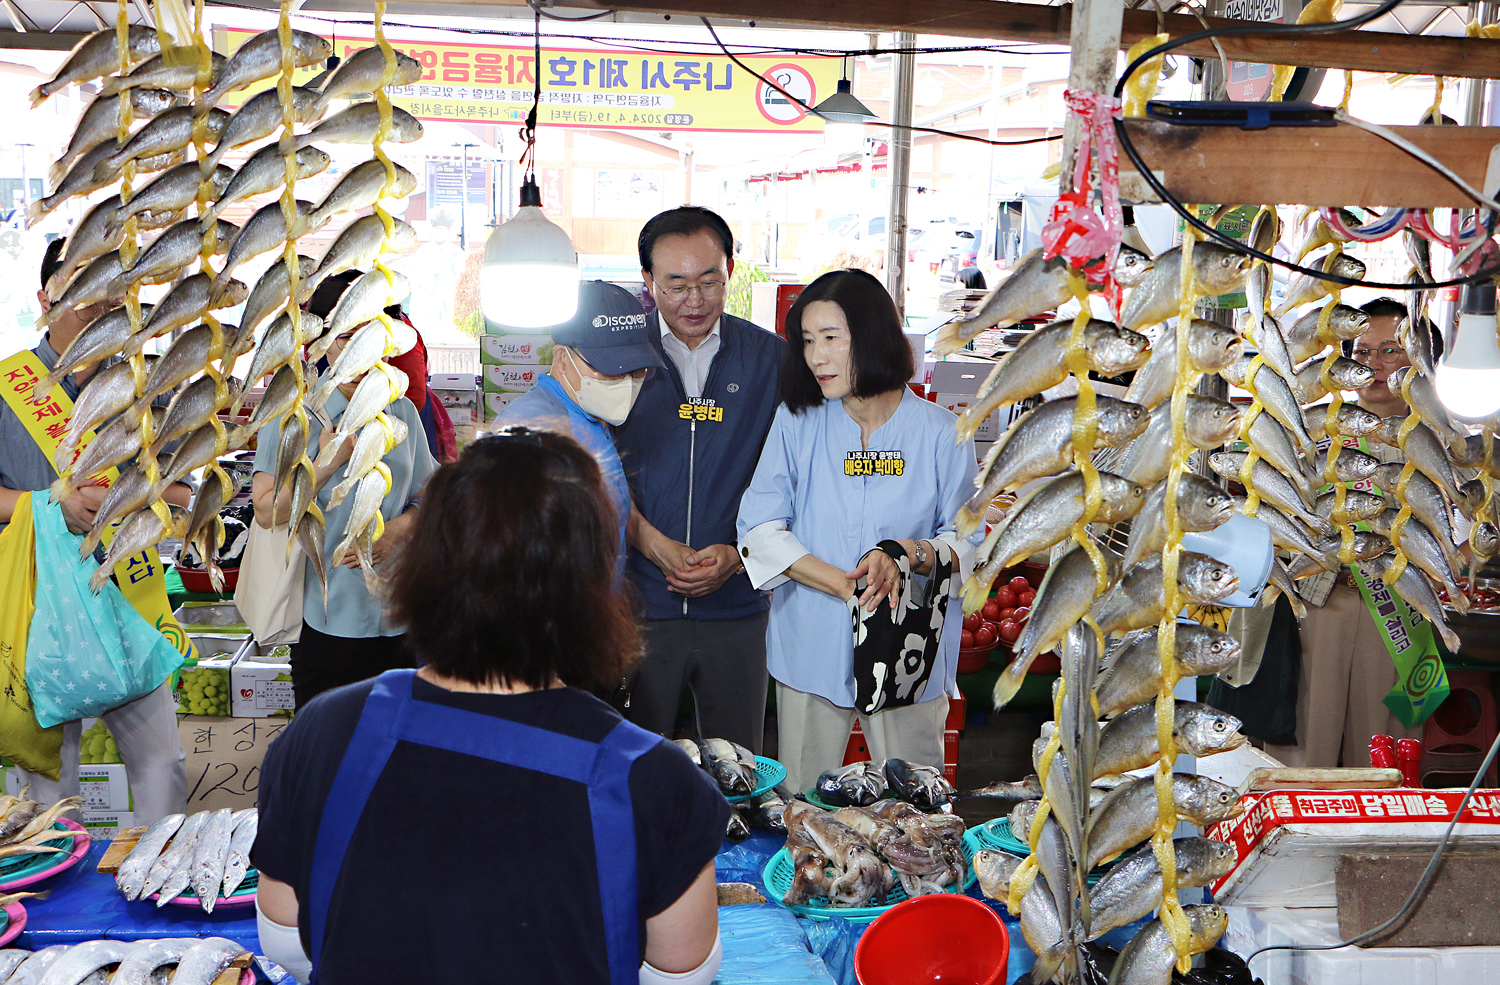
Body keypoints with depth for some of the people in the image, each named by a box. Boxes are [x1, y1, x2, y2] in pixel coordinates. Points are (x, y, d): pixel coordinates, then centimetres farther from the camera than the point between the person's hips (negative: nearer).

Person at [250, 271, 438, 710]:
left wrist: (397, 530, -6)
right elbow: (267, 512, -10)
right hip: (325, 617, -3)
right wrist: (332, 460, -18)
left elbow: (428, 497, 14)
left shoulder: (402, 413, 9)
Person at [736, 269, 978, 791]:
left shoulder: (942, 433, -1)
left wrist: (909, 553, -21)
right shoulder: (796, 421, 2)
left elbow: (969, 542, 0)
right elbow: (760, 529, -6)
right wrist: (845, 585, -17)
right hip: (811, 648, 1)